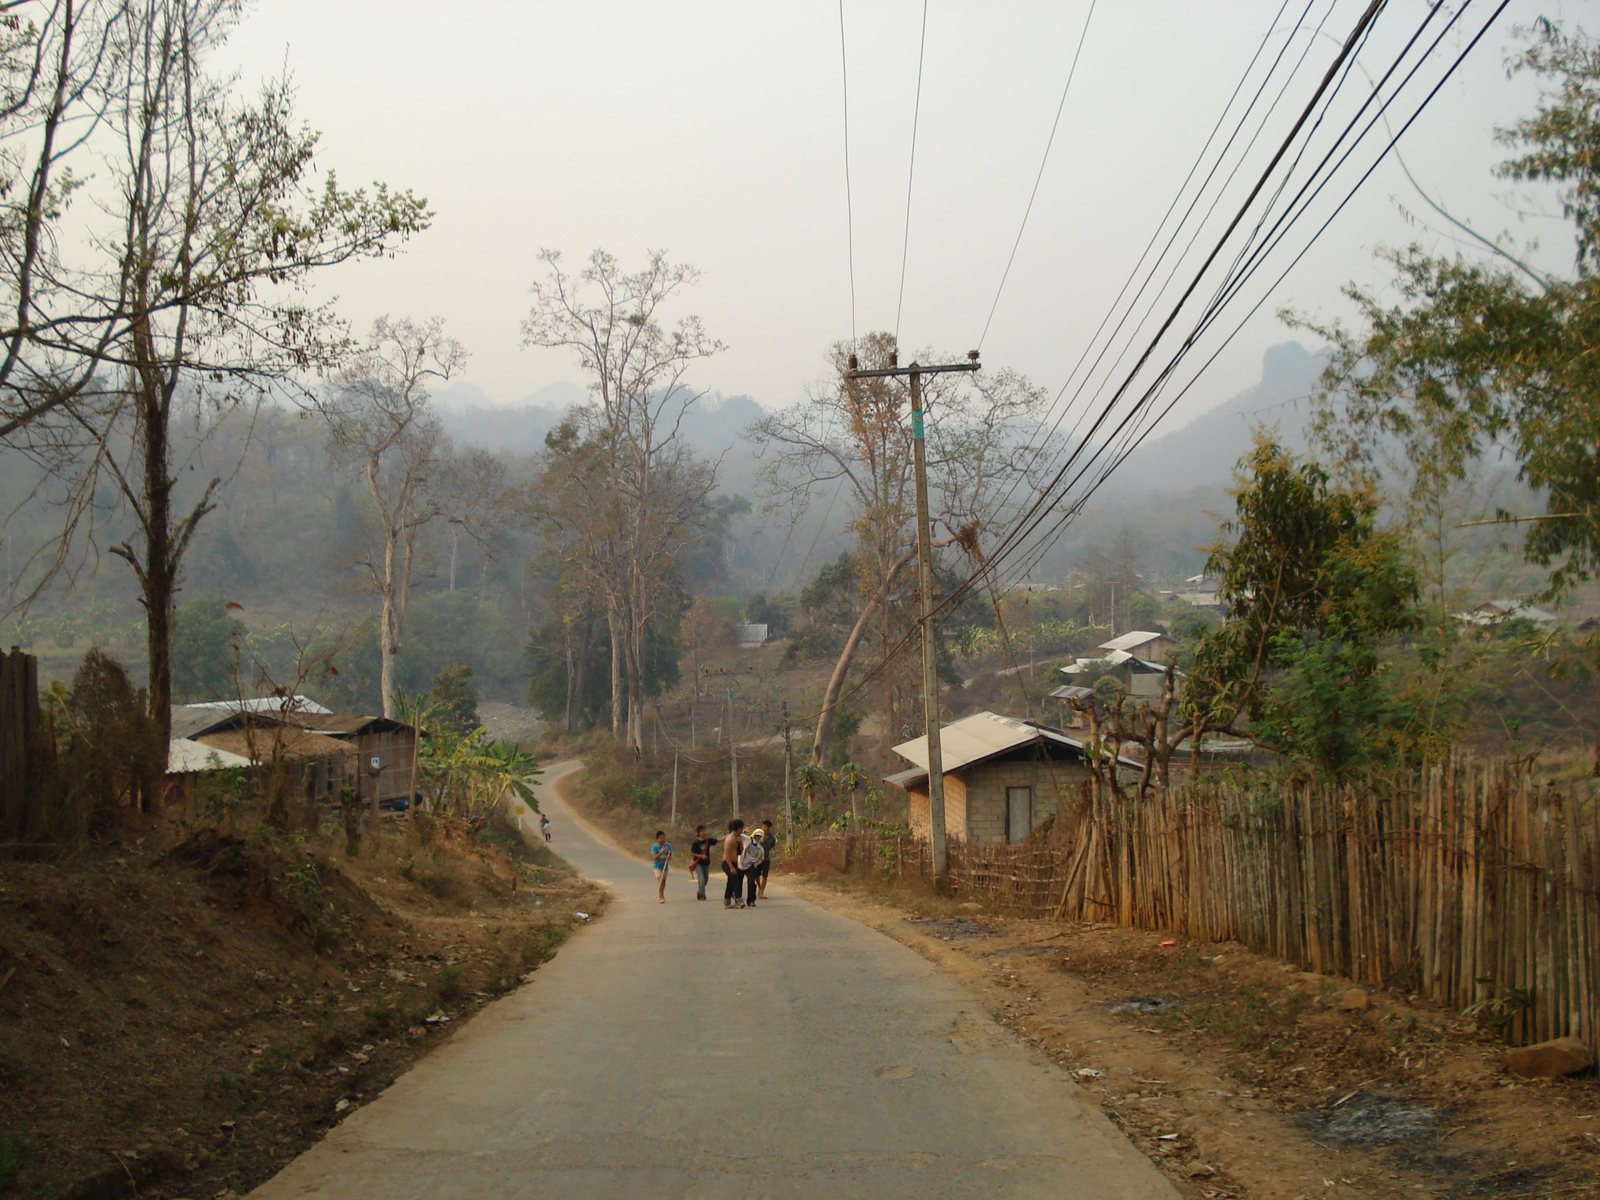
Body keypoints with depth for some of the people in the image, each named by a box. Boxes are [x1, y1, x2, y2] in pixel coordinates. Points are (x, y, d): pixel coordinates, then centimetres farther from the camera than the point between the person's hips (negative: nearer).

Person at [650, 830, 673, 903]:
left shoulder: (668, 845, -5)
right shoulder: (654, 846, -14)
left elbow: (670, 856, 0)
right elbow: (654, 857, -20)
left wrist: (669, 857, -24)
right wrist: (661, 852, -33)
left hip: (665, 866, 4)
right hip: (657, 866, -4)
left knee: (663, 881, 12)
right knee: (660, 880, -17)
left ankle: (660, 896, 31)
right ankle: (661, 897, -19)